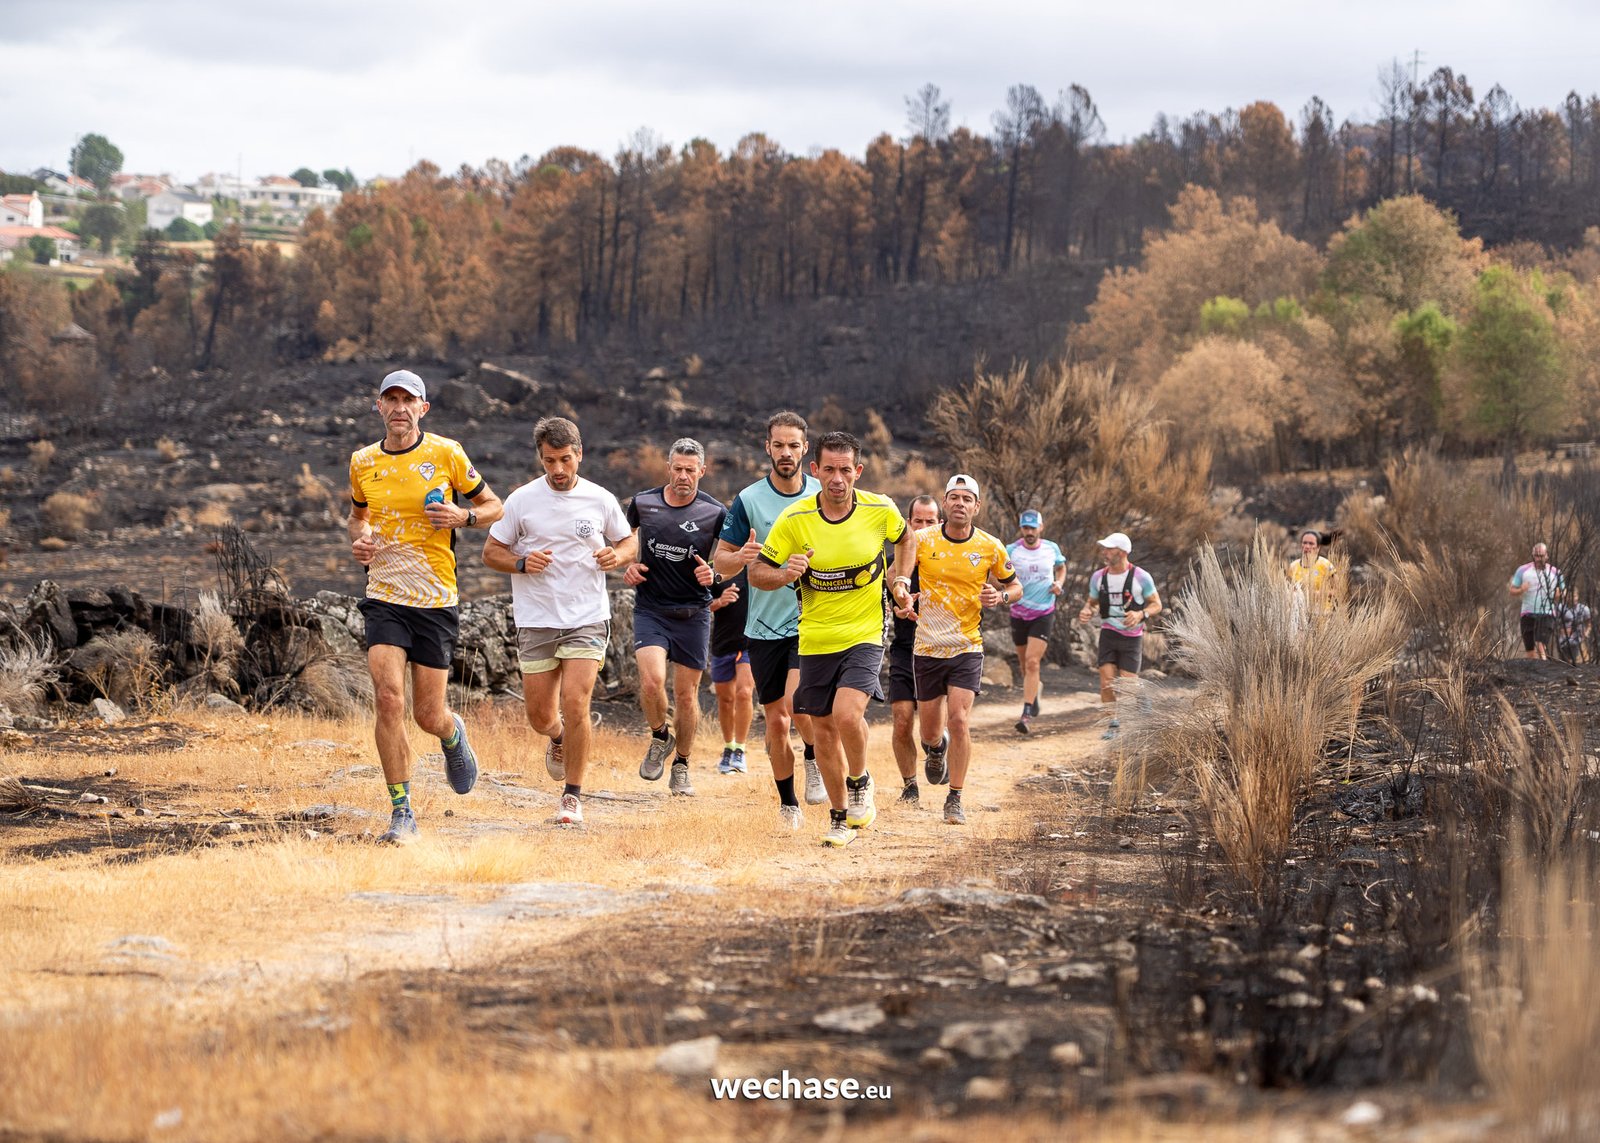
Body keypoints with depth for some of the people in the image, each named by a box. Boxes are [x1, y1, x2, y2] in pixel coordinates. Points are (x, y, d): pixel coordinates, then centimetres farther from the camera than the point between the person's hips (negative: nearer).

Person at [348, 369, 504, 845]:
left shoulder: (446, 454, -2)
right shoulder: (363, 462, 6)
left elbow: (494, 507, 7)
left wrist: (463, 516, -14)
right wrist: (359, 541, 3)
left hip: (436, 600, -1)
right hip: (384, 596, 1)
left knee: (429, 716, 2)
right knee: (388, 697, -16)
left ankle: (453, 734, 41)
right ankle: (401, 813, -7)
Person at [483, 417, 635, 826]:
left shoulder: (601, 500, 2)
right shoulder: (522, 500, 1)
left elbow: (629, 542, 17)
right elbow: (491, 551, 7)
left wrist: (617, 556, -6)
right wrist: (522, 563, -13)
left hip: (588, 619, -1)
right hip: (536, 620, 1)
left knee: (574, 704, -15)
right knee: (540, 715, 3)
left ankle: (573, 796, -1)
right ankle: (559, 739, 42)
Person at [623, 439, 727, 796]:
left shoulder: (714, 513, -6)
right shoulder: (643, 503, -1)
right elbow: (629, 539, 20)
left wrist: (713, 573, -15)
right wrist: (629, 566, 1)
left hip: (693, 615, 0)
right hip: (650, 610, 0)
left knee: (686, 693, 4)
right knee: (652, 680, -20)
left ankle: (682, 767, 23)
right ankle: (659, 737, 10)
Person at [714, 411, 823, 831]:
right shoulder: (748, 500, -1)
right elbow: (720, 564, 1)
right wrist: (742, 556, -22)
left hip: (812, 620, -1)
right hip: (765, 625, 1)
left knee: (797, 702, -23)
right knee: (776, 722, 6)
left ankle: (816, 760, 6)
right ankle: (788, 805, 21)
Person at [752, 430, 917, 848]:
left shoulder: (880, 510, -8)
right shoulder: (794, 519, -10)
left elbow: (905, 537, 16)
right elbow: (757, 573, -4)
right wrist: (785, 575, -24)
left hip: (864, 636, -2)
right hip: (815, 640, 2)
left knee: (847, 714, -23)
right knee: (823, 729, 8)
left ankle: (860, 782, 7)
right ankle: (840, 816, 26)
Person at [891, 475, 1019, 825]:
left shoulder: (991, 547, -2)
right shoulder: (922, 540, -4)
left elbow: (1015, 586, 12)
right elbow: (898, 573, -1)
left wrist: (1000, 596, -11)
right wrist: (901, 591, -24)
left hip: (967, 647, -1)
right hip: (927, 647, 1)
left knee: (959, 721, -15)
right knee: (930, 731, 9)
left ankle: (955, 800, -4)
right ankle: (937, 748, 48)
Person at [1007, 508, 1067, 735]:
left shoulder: (1052, 548, -2)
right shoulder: (1011, 550, -6)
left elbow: (1061, 567, 18)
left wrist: (1059, 584, -2)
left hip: (1044, 614, -2)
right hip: (1019, 613, 2)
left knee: (1032, 663, -15)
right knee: (1024, 664, 14)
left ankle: (1026, 713, -18)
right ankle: (1034, 702, 40)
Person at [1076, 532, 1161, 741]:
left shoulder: (1141, 577, -8)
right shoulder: (1098, 577, 3)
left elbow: (1156, 604, -1)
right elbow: (1092, 601, 17)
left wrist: (1141, 614, -21)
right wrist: (1086, 611, -6)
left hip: (1132, 636, -3)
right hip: (1108, 633, 3)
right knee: (1106, 681, -7)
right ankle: (1113, 724, 7)